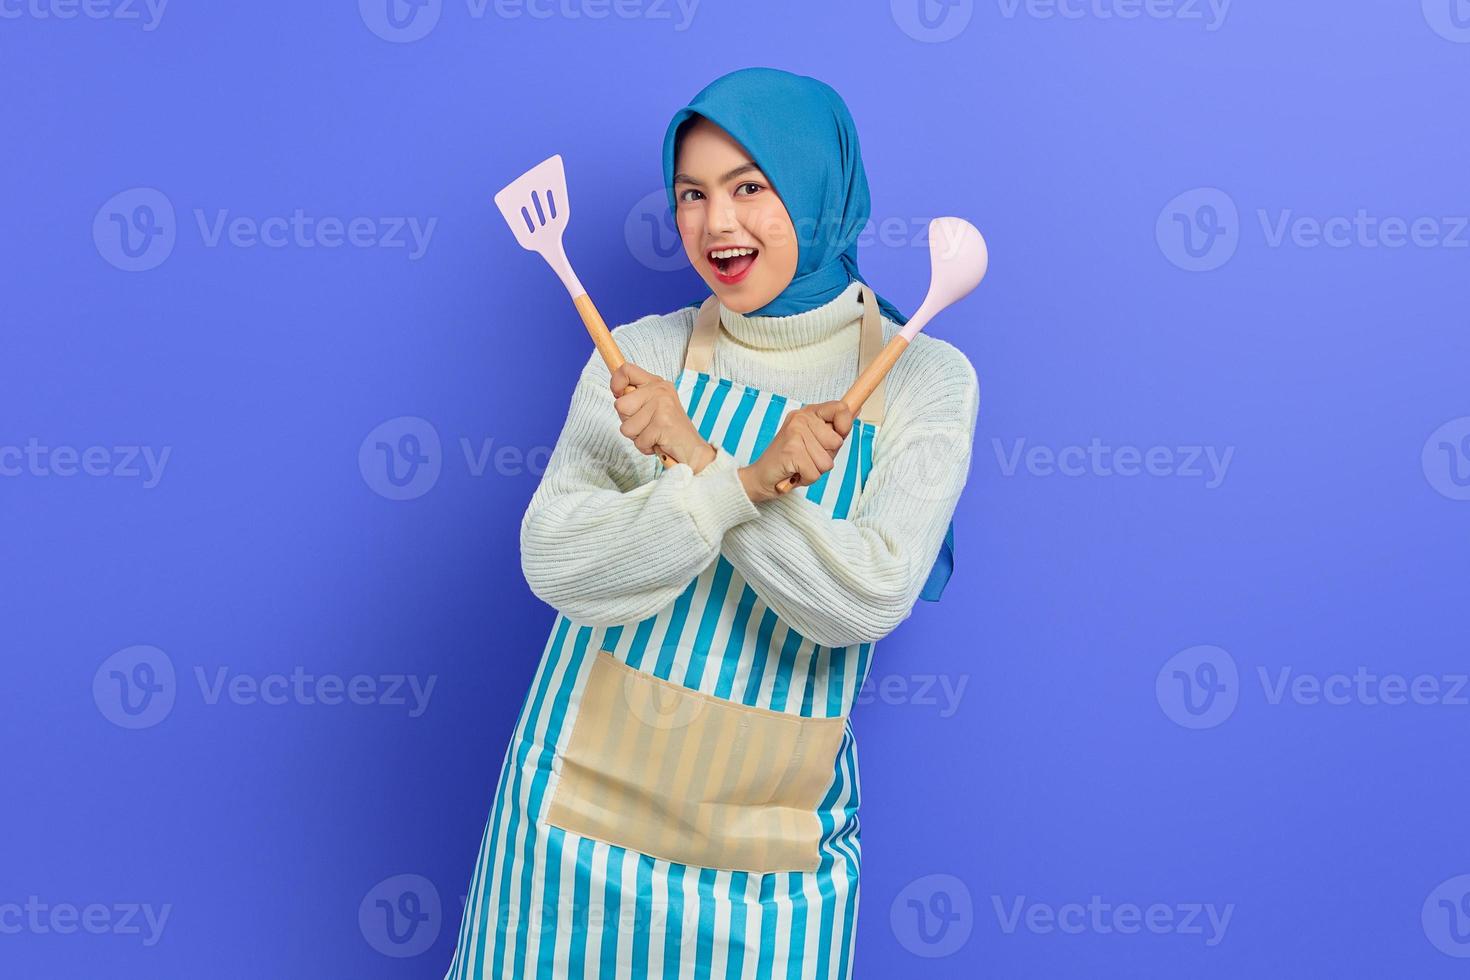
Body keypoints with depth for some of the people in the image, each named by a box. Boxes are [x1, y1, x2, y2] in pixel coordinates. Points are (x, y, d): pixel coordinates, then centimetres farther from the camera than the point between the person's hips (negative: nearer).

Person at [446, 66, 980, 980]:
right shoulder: (638, 356, -2)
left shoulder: (925, 380, -5)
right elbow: (558, 563, -14)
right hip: (589, 791, 1)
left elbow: (870, 595, -16)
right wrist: (750, 478, -26)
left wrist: (694, 458, -19)